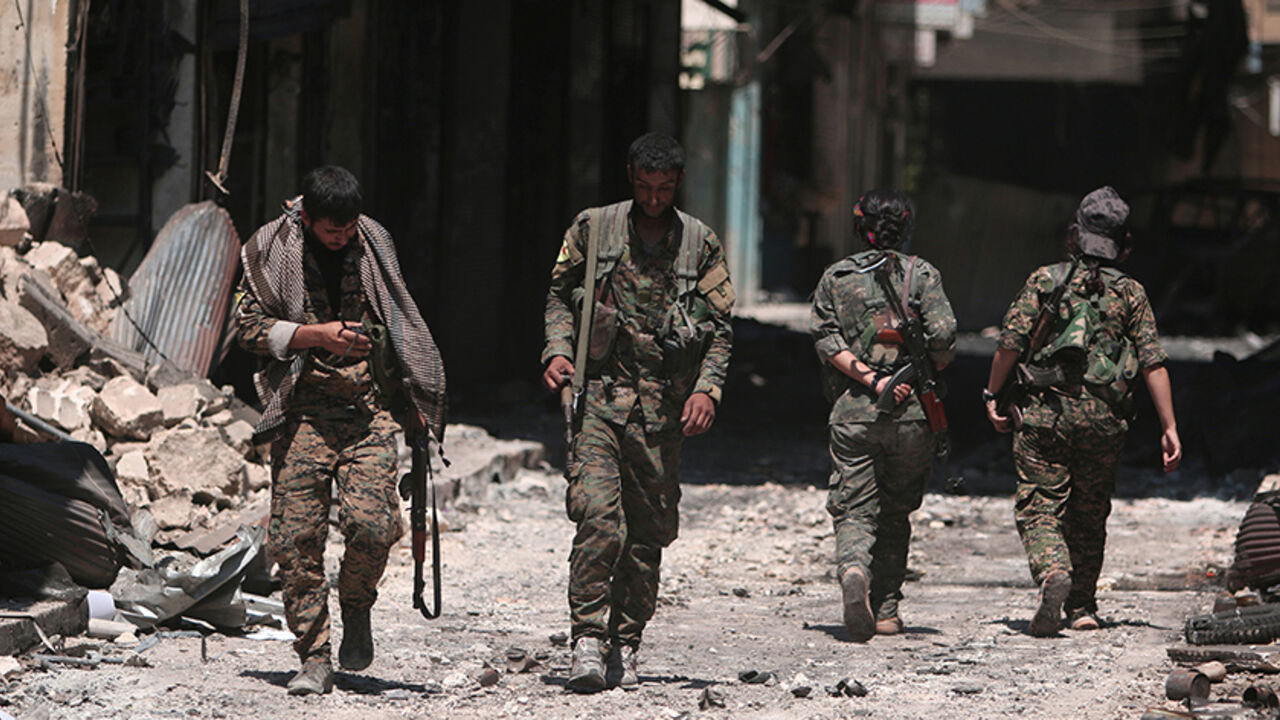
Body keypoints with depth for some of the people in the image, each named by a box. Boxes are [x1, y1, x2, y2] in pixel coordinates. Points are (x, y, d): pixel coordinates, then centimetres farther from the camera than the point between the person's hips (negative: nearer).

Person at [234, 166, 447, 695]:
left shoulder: (373, 243, 8)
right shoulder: (272, 250, 0)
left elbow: (400, 323, 19)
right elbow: (249, 325, 0)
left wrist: (418, 399, 16)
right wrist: (317, 334, -13)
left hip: (368, 408, 1)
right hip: (302, 408, -1)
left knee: (372, 524, -15)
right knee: (297, 536, -6)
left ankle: (356, 608, 14)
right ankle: (313, 659, 3)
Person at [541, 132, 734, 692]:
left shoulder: (701, 244, 9)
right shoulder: (593, 228, 7)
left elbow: (720, 328, 9)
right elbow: (560, 295, 14)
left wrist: (707, 389, -5)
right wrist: (557, 350, -4)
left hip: (663, 406, 2)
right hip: (599, 394, -2)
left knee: (649, 531, 4)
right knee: (598, 517, -18)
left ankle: (625, 646, 14)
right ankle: (588, 640, -15)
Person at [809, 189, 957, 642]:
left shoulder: (835, 277, 9)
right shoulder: (923, 275, 3)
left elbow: (826, 340, -4)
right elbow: (944, 337, -8)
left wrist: (871, 379, -8)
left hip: (851, 412, 0)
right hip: (910, 416, 0)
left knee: (854, 509, -1)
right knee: (895, 512, 14)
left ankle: (853, 571, -31)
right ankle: (886, 611, 15)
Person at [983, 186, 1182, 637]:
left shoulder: (1045, 280, 4)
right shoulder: (1130, 293, 7)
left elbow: (1011, 342, -3)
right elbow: (1153, 361, 1)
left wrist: (993, 396, 8)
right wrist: (1169, 427, 2)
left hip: (1044, 411, -2)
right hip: (1104, 416, 2)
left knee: (1039, 506, -2)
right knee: (1089, 513, 15)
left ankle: (1052, 573, -30)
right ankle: (1082, 608, 18)